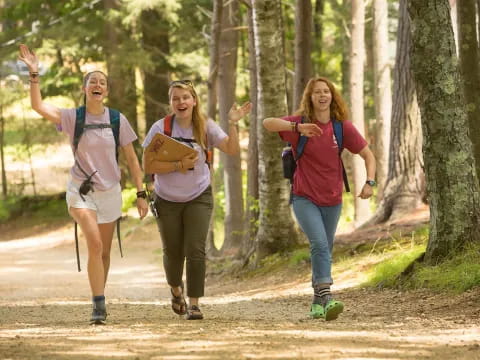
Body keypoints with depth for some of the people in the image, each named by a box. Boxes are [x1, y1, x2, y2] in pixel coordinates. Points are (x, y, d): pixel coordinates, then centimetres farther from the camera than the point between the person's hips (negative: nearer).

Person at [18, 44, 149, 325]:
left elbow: (132, 159, 3)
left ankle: (100, 303, 27)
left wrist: (141, 193, 0)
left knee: (105, 251, 10)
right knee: (95, 244, -21)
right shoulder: (72, 118, -6)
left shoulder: (118, 120, -2)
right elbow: (38, 106, -20)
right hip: (81, 190, -3)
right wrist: (34, 74, -26)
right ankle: (99, 305, -20)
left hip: (110, 191, 3)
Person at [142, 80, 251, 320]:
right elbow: (148, 166, -15)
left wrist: (233, 124, -29)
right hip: (167, 200, 0)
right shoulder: (161, 128, -12)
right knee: (173, 252, 11)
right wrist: (179, 166, -23)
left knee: (195, 250, -11)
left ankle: (193, 304, -4)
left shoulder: (205, 127, -7)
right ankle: (176, 289, 42)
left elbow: (232, 150, -17)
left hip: (198, 198, 0)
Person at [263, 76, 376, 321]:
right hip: (304, 198, -3)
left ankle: (317, 302, 27)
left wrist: (369, 182, -12)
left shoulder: (342, 127, -2)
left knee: (324, 250, 13)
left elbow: (368, 155, 5)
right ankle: (326, 298, -31)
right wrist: (298, 127, -39)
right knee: (319, 244, -22)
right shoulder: (300, 123, -8)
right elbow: (267, 123, -24)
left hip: (332, 200, 3)